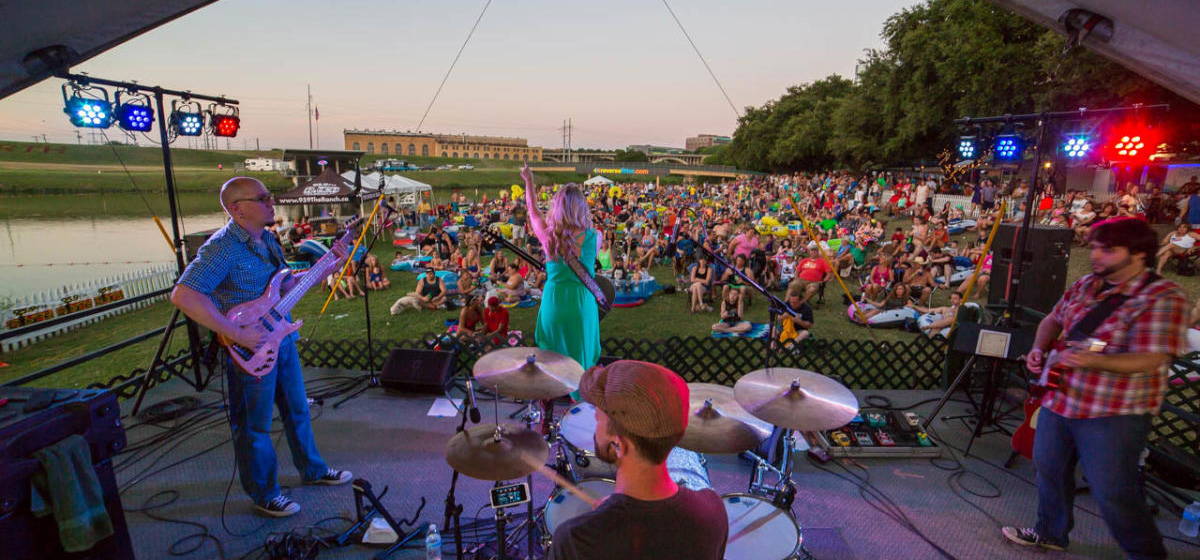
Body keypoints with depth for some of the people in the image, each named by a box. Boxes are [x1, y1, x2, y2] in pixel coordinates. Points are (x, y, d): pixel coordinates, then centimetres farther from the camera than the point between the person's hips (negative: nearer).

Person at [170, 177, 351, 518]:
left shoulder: (266, 240, 8)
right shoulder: (222, 247, -20)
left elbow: (288, 284, 16)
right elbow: (182, 296, -28)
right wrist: (237, 334, -28)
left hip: (283, 341, 8)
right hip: (250, 352, -8)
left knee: (297, 410, 21)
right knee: (254, 426, 9)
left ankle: (312, 470, 39)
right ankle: (264, 494, 27)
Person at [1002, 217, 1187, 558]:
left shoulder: (1163, 297, -17)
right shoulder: (1086, 285, 4)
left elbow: (1149, 360, -24)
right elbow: (1053, 319, 18)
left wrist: (1093, 361, -39)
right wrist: (1039, 349, 1)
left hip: (1114, 415, -7)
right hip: (1059, 400, 7)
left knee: (1113, 493, 1)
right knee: (1049, 469, 18)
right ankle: (1051, 532, 38)